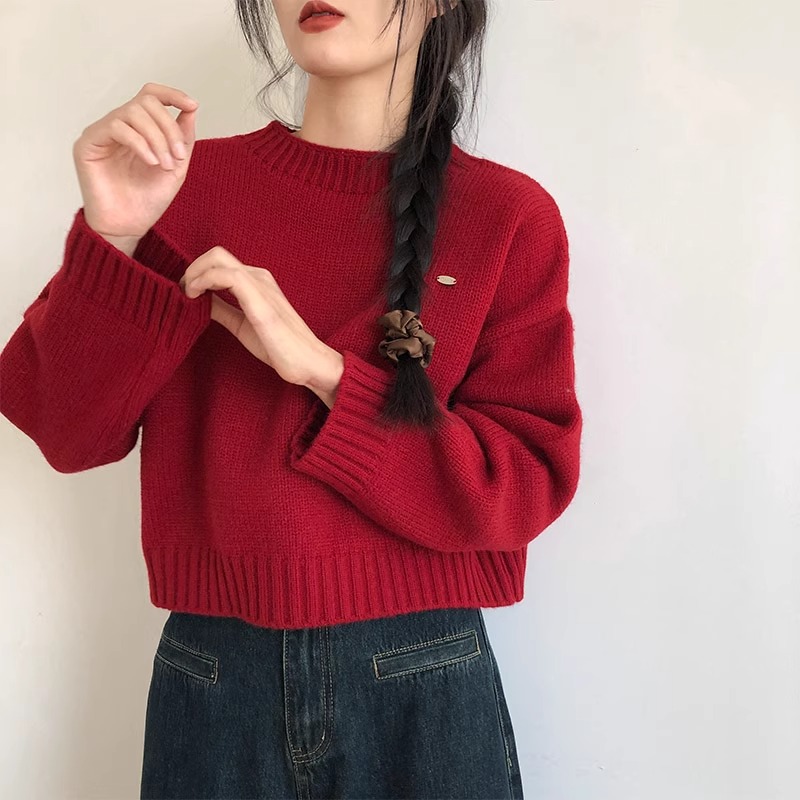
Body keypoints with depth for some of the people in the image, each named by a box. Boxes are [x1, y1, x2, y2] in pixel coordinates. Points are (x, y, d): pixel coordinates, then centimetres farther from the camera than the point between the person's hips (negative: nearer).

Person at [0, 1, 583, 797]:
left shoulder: (507, 215, -4)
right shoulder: (189, 180, 1)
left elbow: (526, 485, -9)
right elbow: (67, 434, -3)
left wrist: (323, 370, -19)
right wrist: (113, 240, -19)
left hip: (422, 685, -1)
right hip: (209, 680, 2)